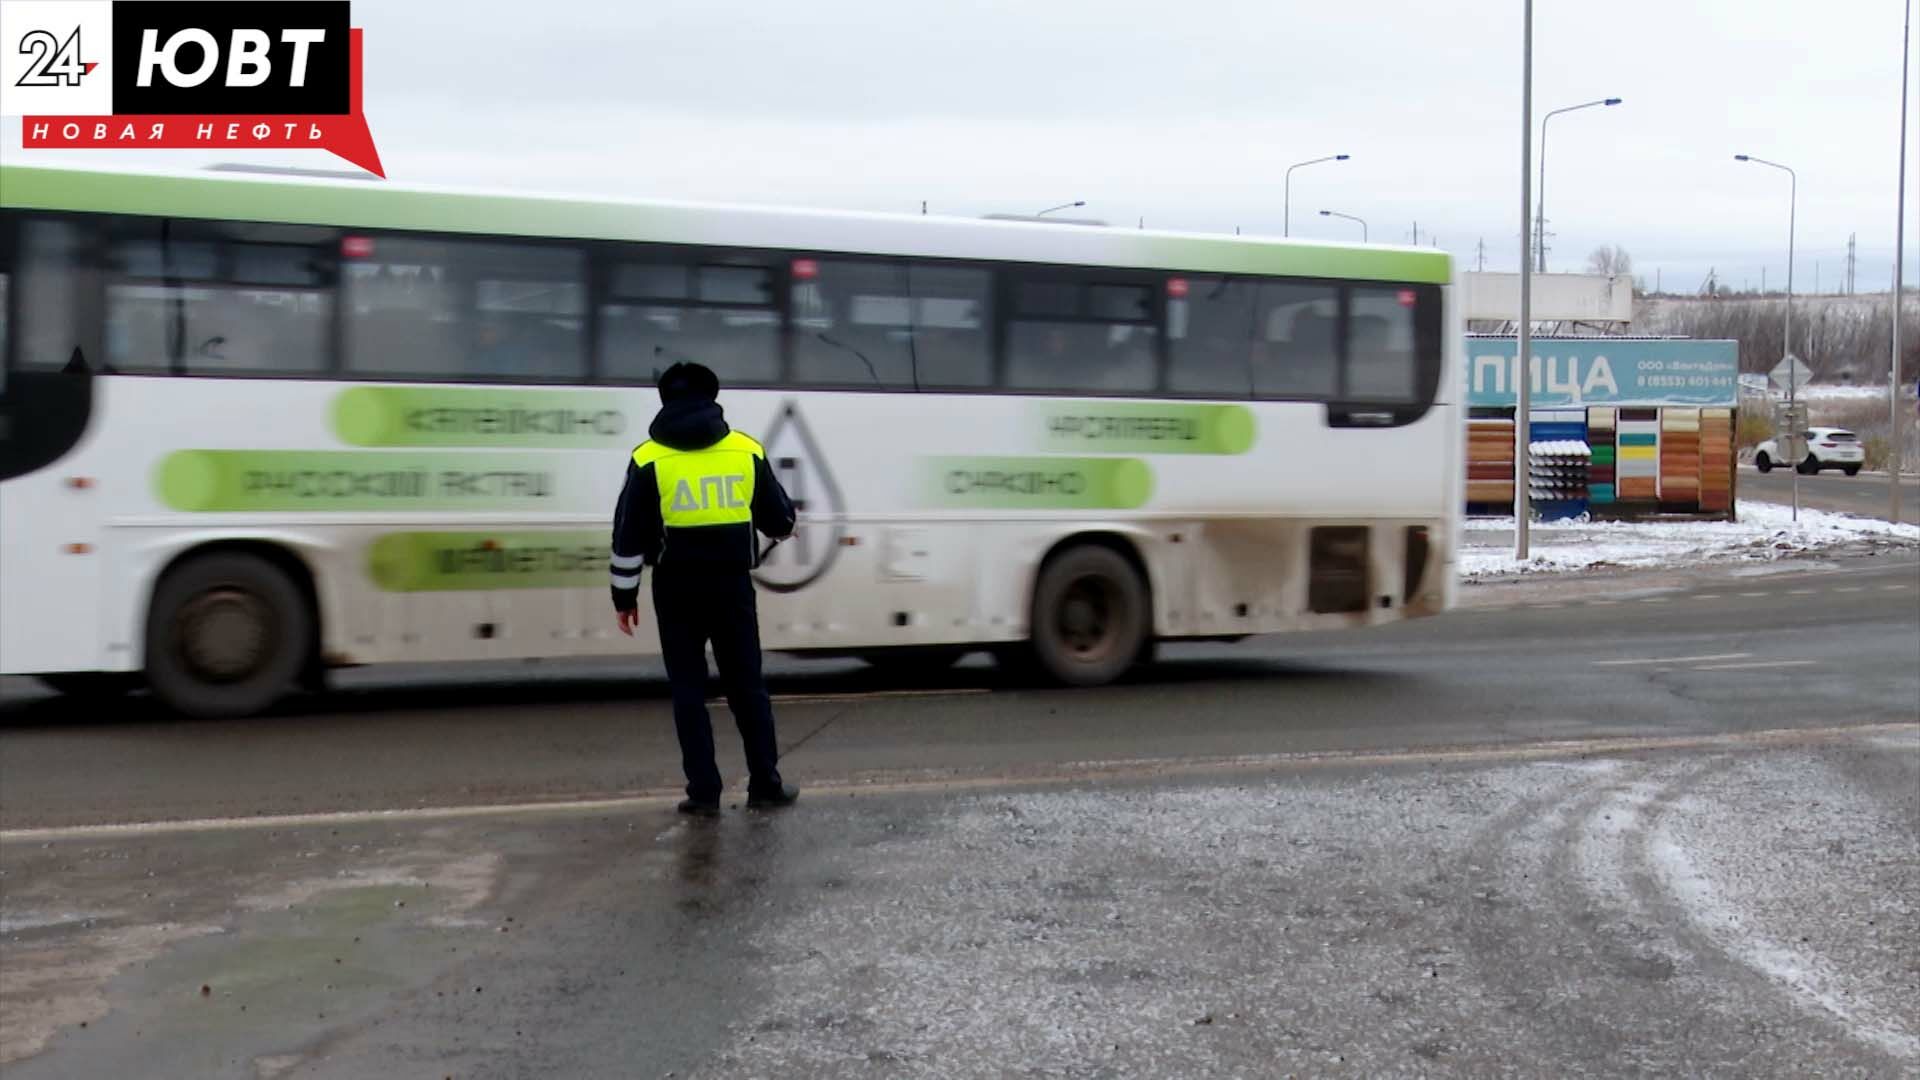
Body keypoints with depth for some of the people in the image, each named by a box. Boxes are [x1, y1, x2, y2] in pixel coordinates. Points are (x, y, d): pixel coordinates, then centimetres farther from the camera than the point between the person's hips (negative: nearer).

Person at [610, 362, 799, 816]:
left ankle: (703, 791, 5)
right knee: (746, 685, 11)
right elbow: (781, 522, 7)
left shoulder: (649, 459, -4)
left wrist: (624, 595, 5)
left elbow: (628, 536, -4)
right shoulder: (747, 451, 0)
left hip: (677, 589, -1)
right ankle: (766, 783, 14)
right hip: (732, 584, 1)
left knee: (689, 689, 6)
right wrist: (782, 523, 31)